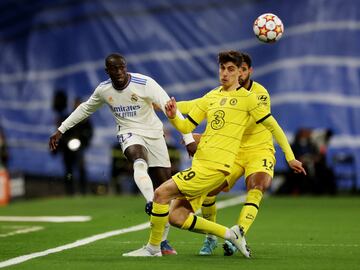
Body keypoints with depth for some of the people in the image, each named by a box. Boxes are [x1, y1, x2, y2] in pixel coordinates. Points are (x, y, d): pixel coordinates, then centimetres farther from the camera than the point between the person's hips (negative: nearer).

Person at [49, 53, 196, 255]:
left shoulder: (145, 83, -17)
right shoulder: (103, 90, -2)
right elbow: (85, 109, 17)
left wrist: (188, 138, -29)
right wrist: (61, 130, 18)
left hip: (153, 134, -1)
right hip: (130, 134, 1)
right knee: (140, 162, -38)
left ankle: (163, 241, 8)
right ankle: (151, 203, -56)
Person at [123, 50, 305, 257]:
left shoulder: (247, 97, -1)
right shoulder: (211, 97, 17)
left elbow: (273, 126, 4)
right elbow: (186, 127, 18)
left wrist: (290, 157, 5)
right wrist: (172, 116, -4)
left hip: (215, 167, -8)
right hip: (199, 164, 8)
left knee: (161, 193, -16)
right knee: (176, 217, -1)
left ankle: (153, 247, -4)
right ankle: (230, 234, 9)